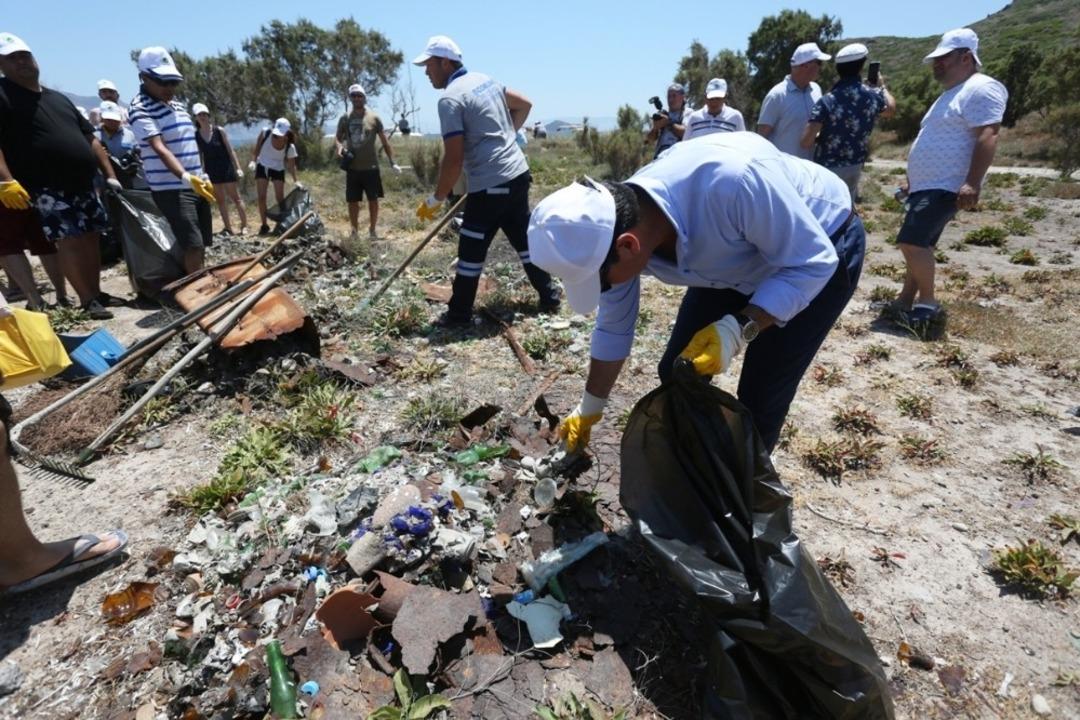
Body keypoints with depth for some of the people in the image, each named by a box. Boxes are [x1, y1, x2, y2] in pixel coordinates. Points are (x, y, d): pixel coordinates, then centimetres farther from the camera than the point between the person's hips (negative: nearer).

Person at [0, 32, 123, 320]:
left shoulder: (58, 98, 20)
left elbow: (90, 139, 21)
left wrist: (109, 174, 12)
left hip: (83, 185, 7)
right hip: (48, 189, -7)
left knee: (90, 239, 8)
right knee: (69, 242, -10)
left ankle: (97, 293, 16)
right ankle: (87, 300, -7)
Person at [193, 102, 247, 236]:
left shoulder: (219, 131, -6)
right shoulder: (196, 136, 1)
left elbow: (230, 150, -5)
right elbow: (199, 156, 6)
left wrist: (238, 168, -11)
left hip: (226, 168, -3)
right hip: (211, 171, 3)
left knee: (235, 197, 0)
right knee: (220, 200, 6)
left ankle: (244, 226, 6)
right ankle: (228, 227, 12)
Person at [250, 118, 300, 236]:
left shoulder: (290, 147, -25)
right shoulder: (266, 133, -23)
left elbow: (291, 165, -15)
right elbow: (257, 147, -6)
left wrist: (295, 180, -25)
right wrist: (253, 160, -13)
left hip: (278, 169, -1)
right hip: (262, 166, 1)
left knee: (280, 198, -4)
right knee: (261, 197, -1)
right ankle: (264, 225, 8)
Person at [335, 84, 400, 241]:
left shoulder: (374, 117, 1)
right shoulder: (345, 119, 6)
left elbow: (384, 142, 4)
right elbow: (337, 137, 15)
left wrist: (392, 162, 0)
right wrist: (339, 146, -9)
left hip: (371, 167, -2)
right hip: (352, 168, 2)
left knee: (373, 200, 4)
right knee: (353, 202, 5)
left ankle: (372, 230, 19)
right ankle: (355, 231, 18)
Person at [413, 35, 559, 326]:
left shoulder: (451, 98, -12)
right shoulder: (485, 80, 13)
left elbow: (454, 159, -17)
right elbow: (524, 104, 25)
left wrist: (436, 199, -8)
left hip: (490, 185, -8)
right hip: (518, 174, 9)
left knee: (471, 250, 1)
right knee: (523, 236, 18)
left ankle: (459, 314, 11)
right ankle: (549, 296, 25)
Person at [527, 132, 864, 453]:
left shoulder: (731, 182, -44)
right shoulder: (614, 227, -21)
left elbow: (813, 261, -28)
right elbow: (613, 325, -5)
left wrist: (739, 329, -42)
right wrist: (589, 408, 5)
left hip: (823, 247, -5)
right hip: (738, 262, 5)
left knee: (760, 400, -7)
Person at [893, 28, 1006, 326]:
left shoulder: (980, 89, -9)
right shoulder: (951, 93, 23)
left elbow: (988, 137, -20)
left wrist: (972, 183, -29)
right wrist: (913, 181, 28)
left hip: (946, 188, -10)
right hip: (927, 186, 10)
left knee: (911, 242, -20)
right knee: (916, 245, 10)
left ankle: (928, 302, -9)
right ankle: (906, 302, 16)